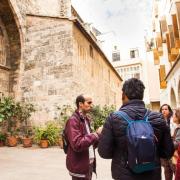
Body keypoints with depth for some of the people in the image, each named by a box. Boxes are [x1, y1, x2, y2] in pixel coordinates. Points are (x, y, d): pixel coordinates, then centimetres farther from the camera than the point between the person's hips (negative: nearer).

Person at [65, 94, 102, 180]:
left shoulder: (86, 120, 10)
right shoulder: (73, 121, -17)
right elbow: (77, 144, -26)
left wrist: (98, 136, -4)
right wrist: (96, 134, -22)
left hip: (89, 164, 8)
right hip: (79, 167, -8)